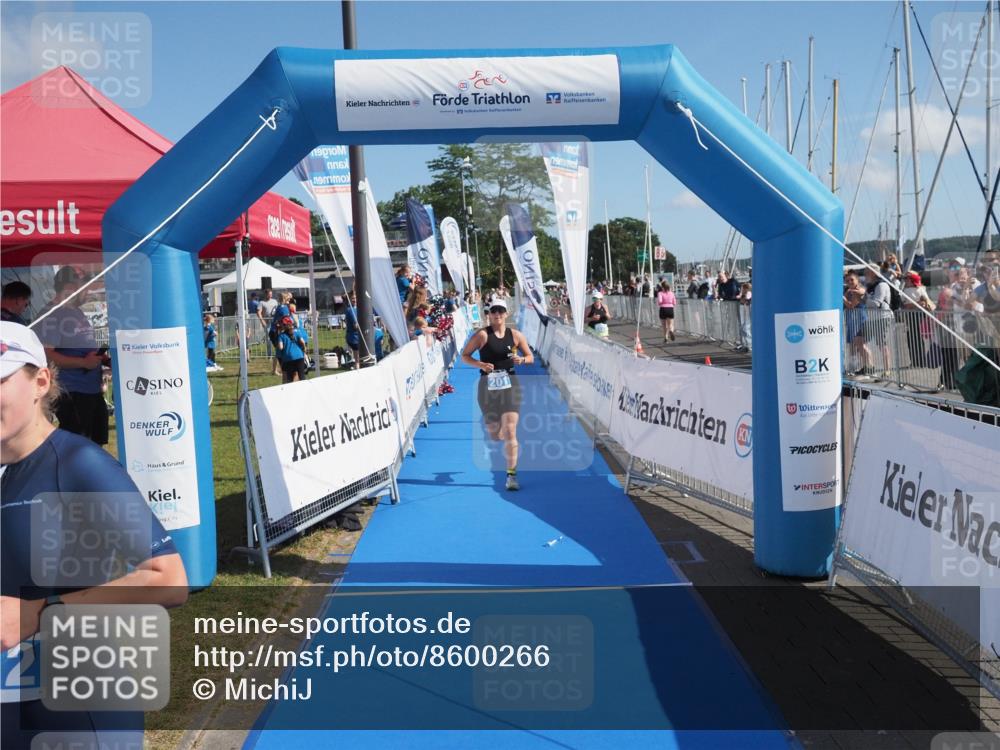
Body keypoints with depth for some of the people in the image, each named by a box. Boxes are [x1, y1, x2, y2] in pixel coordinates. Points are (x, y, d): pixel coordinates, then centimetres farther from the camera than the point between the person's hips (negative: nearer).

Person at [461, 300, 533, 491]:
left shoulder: (515, 335, 3)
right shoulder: (482, 335, -3)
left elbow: (530, 357, 11)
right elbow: (464, 356, -1)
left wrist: (521, 359, -11)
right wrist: (480, 364, -18)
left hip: (510, 384, 0)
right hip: (488, 385, 0)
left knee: (510, 431, -11)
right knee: (494, 435, 7)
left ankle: (511, 475, -5)